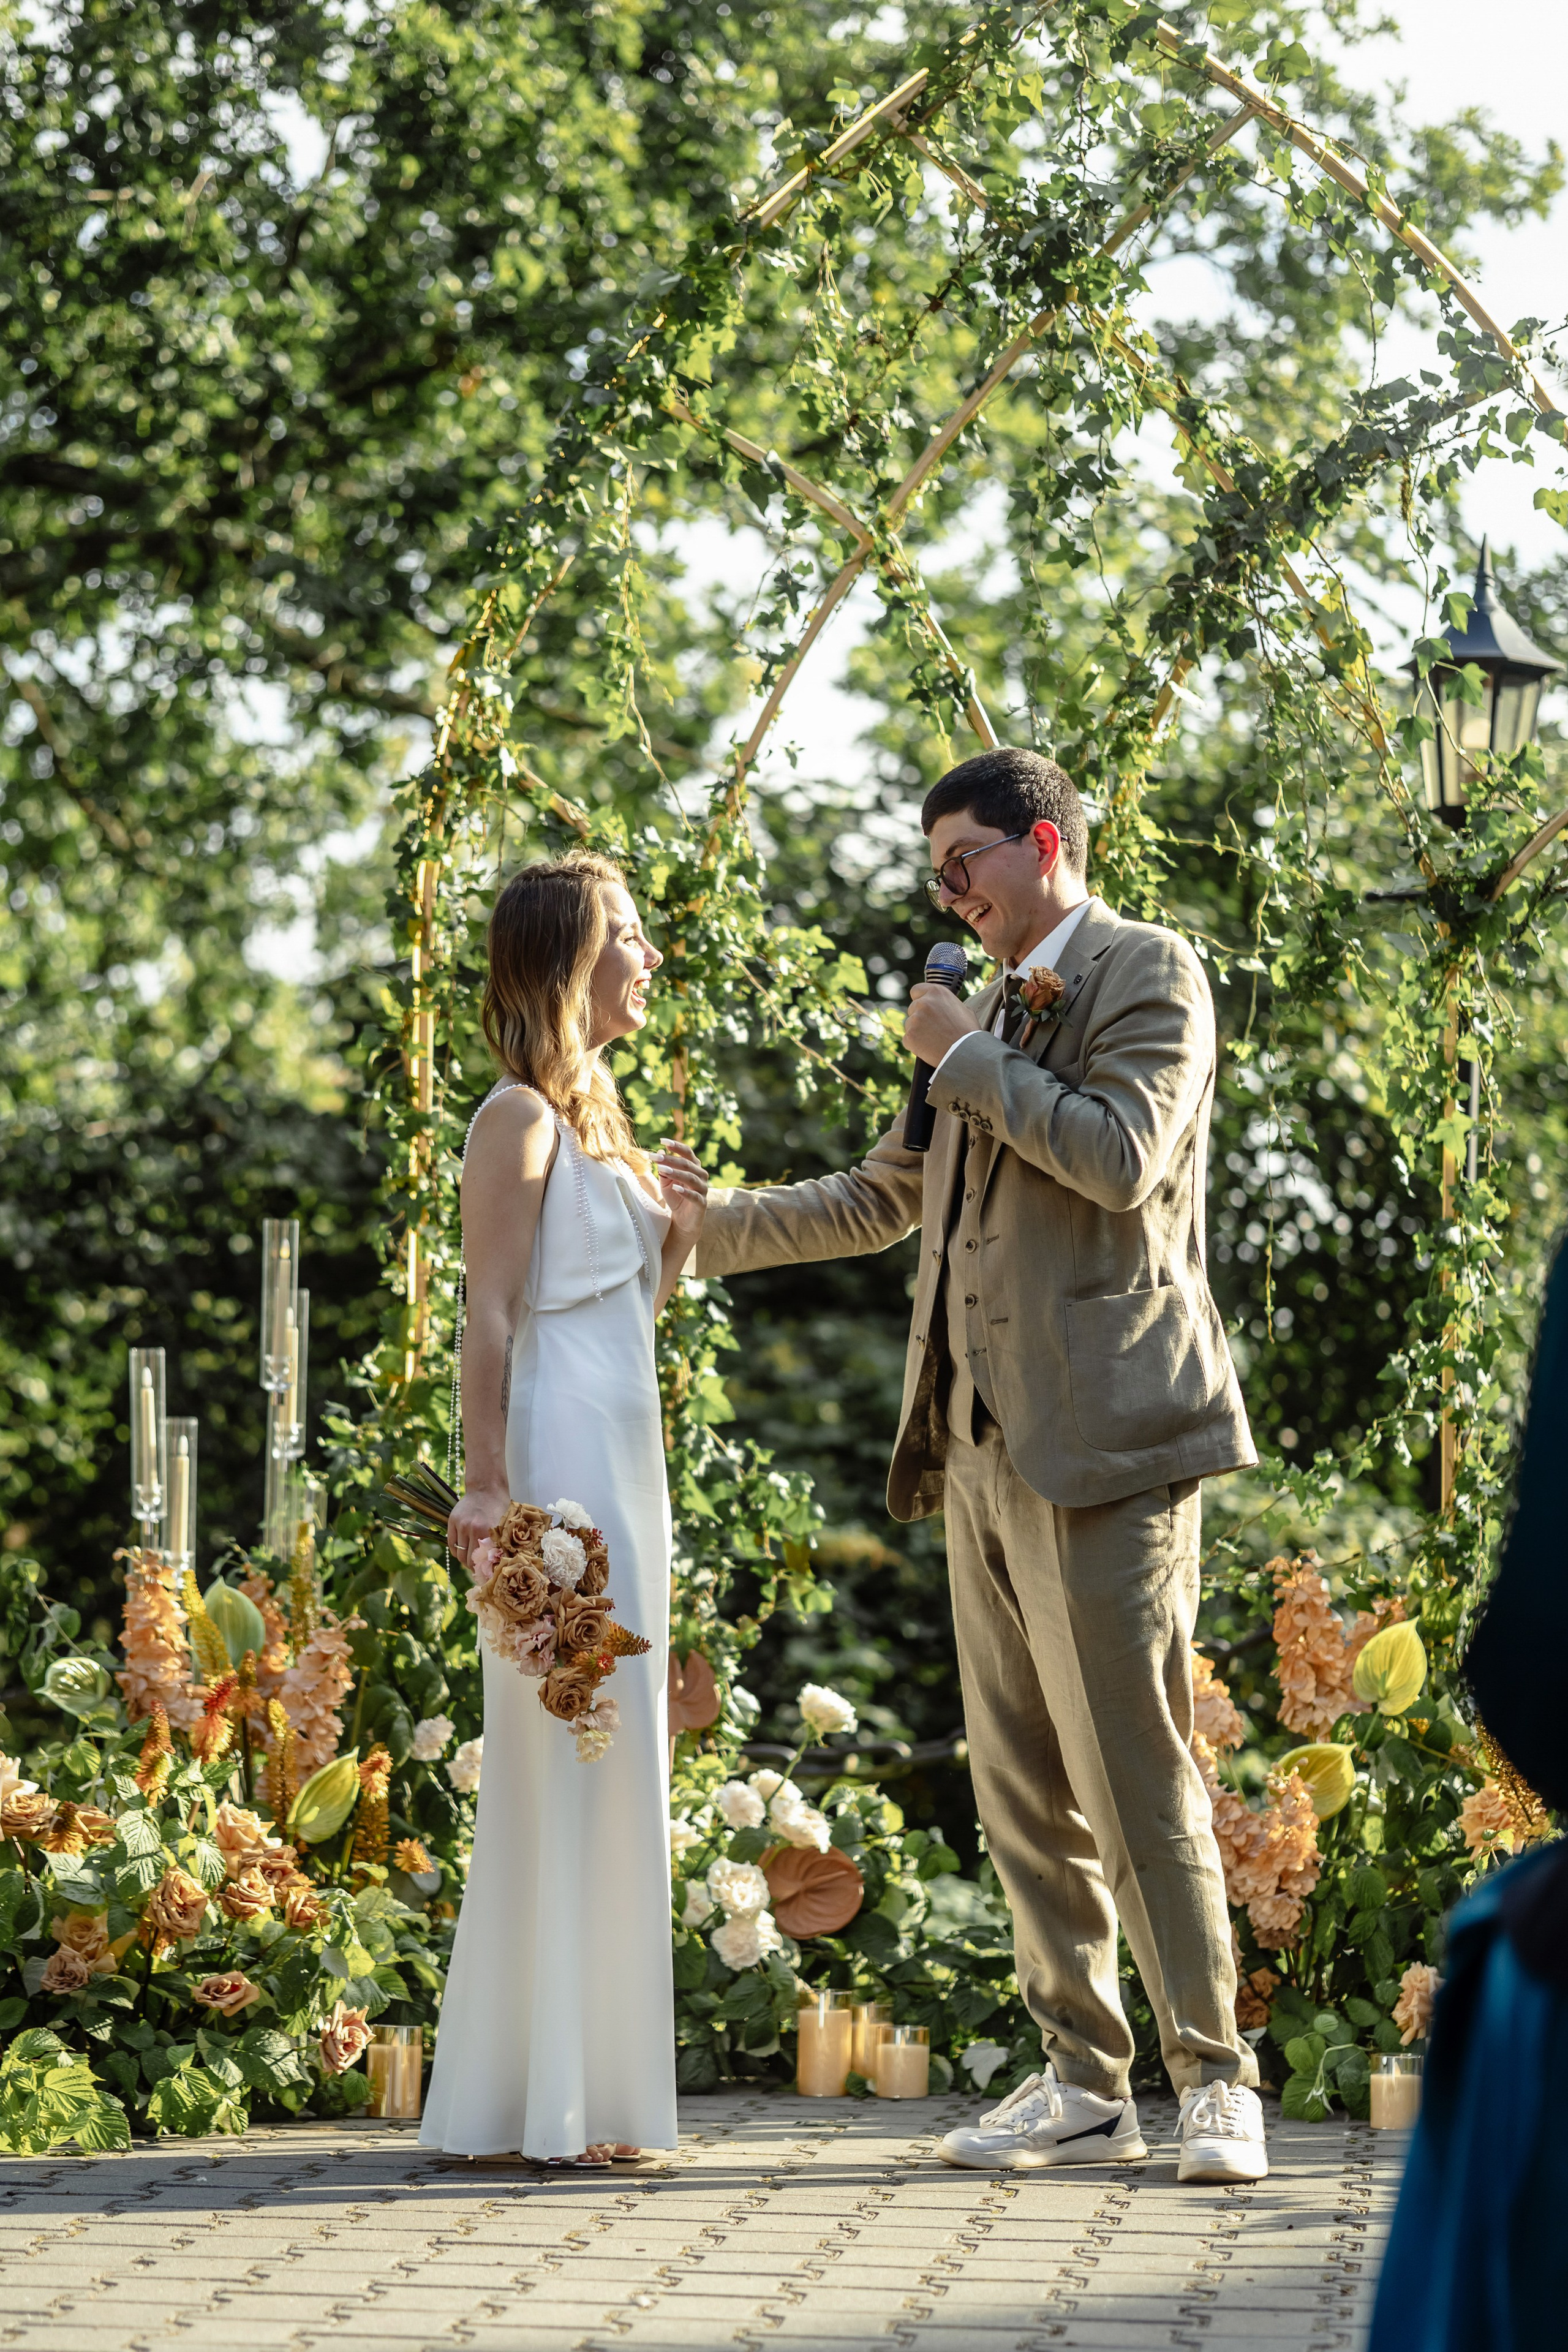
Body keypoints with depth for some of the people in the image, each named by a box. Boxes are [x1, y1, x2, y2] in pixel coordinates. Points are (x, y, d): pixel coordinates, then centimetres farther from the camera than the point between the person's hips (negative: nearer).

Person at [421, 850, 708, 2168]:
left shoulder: (594, 1116, 19)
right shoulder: (521, 1120, -9)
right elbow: (489, 1317, -15)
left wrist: (679, 1231, 7)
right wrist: (485, 1487, -21)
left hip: (620, 1467, 10)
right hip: (558, 1464, -10)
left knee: (607, 1765, 10)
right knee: (565, 1762, -9)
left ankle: (589, 2091, 15)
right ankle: (542, 2105, -5)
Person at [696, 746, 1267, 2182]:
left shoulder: (1149, 973, -2)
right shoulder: (1002, 1009, 23)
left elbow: (1124, 1157, -18)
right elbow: (886, 1199, 30)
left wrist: (971, 1058, -9)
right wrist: (708, 1229, 24)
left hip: (1100, 1442, -8)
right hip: (985, 1445, 8)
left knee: (1135, 1771, -9)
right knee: (1021, 1790, 7)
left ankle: (1215, 2082, -1)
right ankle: (1085, 2087, 13)